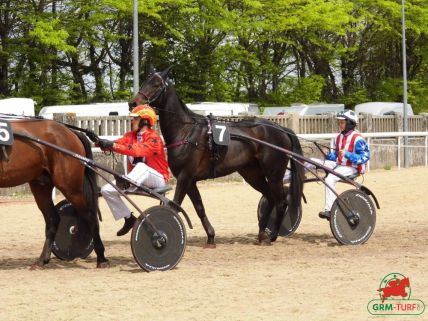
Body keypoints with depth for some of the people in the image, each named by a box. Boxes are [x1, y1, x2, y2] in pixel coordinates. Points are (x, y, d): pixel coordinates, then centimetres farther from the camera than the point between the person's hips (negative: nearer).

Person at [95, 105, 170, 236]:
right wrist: (100, 142, -34)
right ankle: (129, 219, 4)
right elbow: (118, 143, -11)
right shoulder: (131, 135, 8)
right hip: (137, 179, 7)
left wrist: (114, 145, -43)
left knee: (141, 166, -38)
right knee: (106, 190, -6)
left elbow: (139, 150, -34)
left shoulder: (153, 137, -15)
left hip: (156, 178, -7)